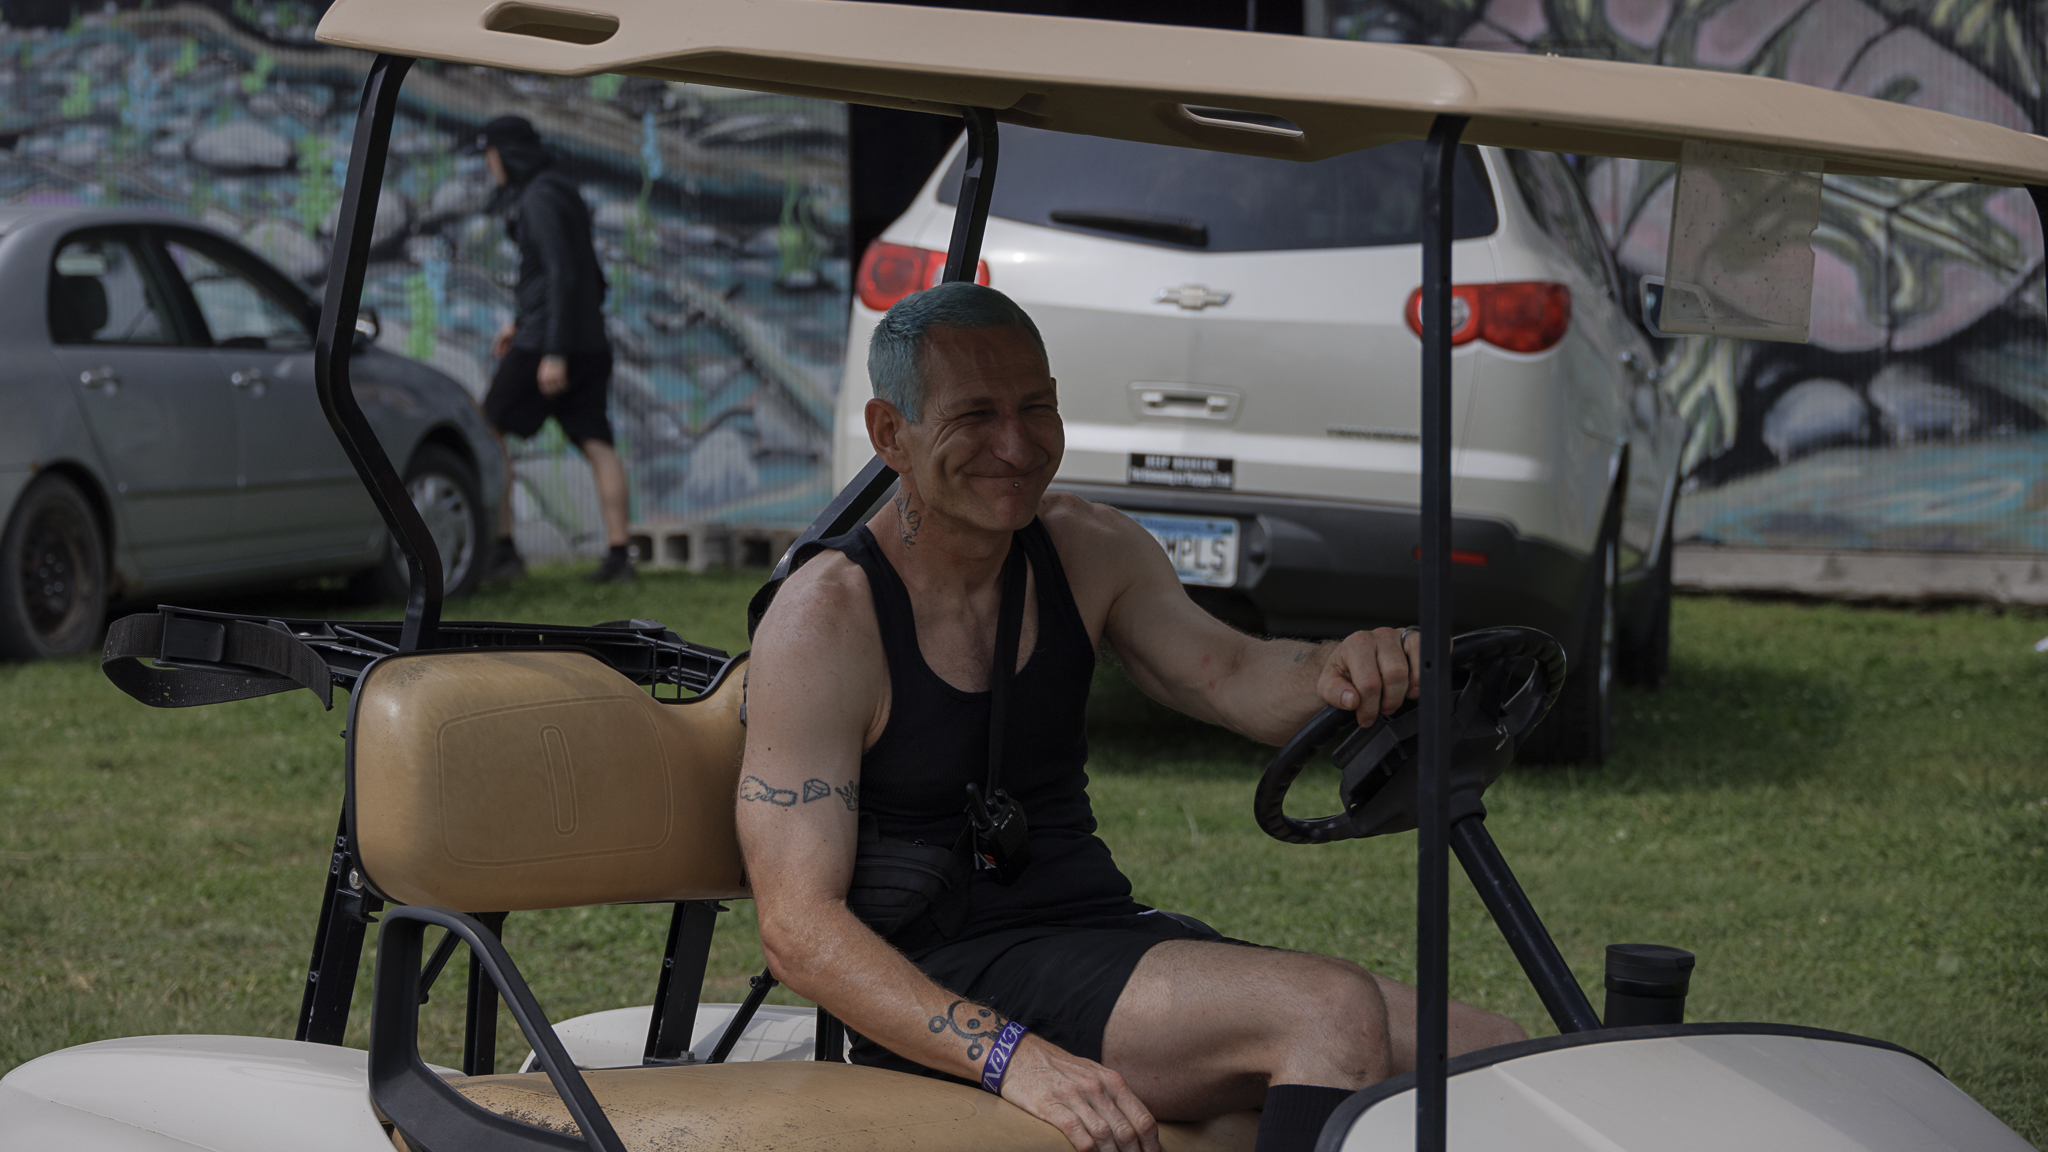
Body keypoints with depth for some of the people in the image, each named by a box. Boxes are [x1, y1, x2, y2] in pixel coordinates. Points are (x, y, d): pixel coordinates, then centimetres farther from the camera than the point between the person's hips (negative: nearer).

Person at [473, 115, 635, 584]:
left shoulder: (540, 199, -13)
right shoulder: (563, 194, 18)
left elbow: (562, 275, -21)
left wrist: (553, 352, -24)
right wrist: (520, 322, 27)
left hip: (547, 340, -9)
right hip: (589, 342, 9)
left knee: (489, 431, 0)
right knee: (596, 443, 2)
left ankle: (502, 548, -2)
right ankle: (618, 553, -4)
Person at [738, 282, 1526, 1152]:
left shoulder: (1087, 549, 9)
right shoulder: (826, 617, -11)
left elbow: (1231, 676, -6)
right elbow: (798, 927, -17)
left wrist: (1337, 673, -32)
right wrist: (1010, 1056, -31)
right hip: (947, 1000, -7)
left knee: (1503, 1065, -9)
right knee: (1335, 1013, -28)